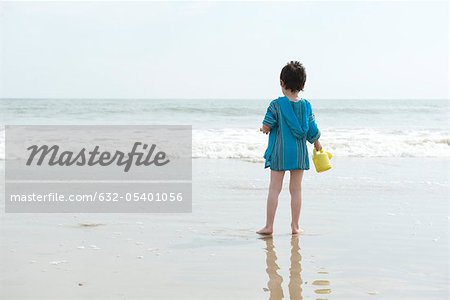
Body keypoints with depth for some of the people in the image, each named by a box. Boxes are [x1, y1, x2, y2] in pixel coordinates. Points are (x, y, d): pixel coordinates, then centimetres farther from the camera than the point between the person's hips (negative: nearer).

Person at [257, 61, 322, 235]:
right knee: (296, 190, 9)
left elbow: (266, 127, -11)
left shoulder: (277, 105, -9)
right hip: (300, 152, 3)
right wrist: (317, 144, 23)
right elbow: (312, 131, 4)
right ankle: (295, 226, 12)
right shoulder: (306, 105, 1)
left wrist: (264, 129, 13)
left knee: (274, 189, 2)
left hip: (280, 152, -3)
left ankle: (269, 226, 2)